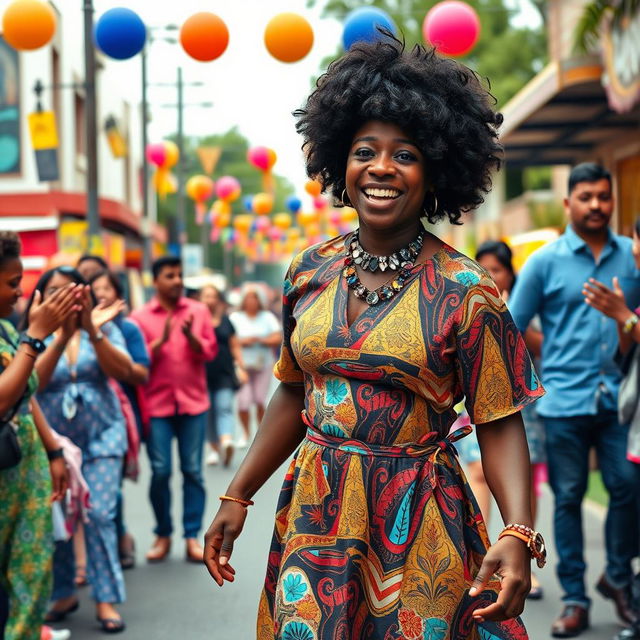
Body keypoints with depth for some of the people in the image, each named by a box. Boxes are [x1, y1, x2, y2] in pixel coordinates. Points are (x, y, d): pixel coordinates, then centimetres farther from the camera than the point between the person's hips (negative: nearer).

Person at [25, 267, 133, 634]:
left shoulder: (104, 329, 1)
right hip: (53, 440, 1)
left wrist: (92, 331, -24)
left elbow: (123, 372, -13)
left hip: (101, 435, -1)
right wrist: (61, 336, -26)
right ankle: (64, 593, 20)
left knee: (99, 514, -9)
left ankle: (107, 600, -2)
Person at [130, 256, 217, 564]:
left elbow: (209, 352, 2)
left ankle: (192, 537, 6)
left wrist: (191, 336, -16)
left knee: (193, 471, 1)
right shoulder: (140, 317, 2)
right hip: (157, 404, -1)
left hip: (193, 401, 1)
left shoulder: (198, 311, 7)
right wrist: (162, 338, -17)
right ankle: (163, 535, 13)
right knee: (160, 471, -1)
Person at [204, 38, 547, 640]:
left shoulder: (465, 291, -11)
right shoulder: (311, 270, 3)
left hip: (417, 525, -4)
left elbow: (499, 425, -10)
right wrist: (236, 497, 11)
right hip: (315, 517, 4)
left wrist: (518, 533, -24)